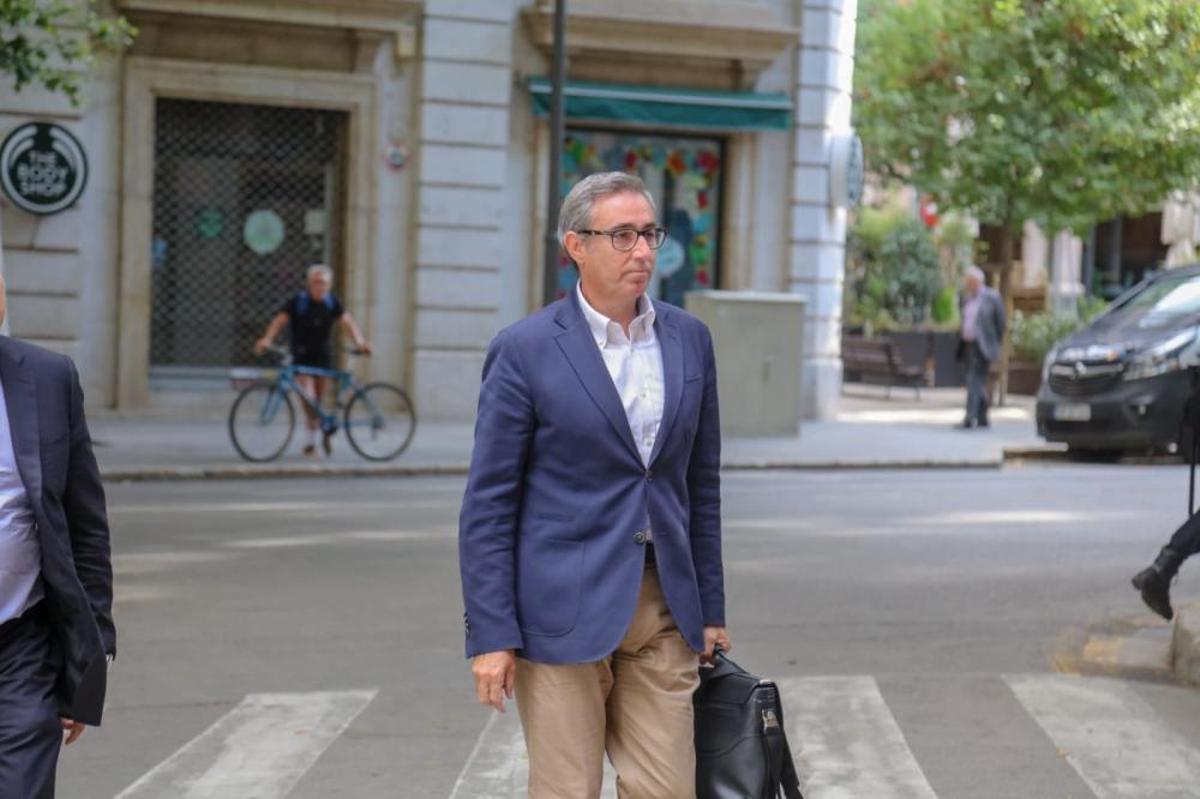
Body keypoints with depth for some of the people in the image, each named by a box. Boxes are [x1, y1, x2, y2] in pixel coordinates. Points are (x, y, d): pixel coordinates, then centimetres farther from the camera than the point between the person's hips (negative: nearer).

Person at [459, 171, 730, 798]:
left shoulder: (689, 340, 8)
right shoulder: (524, 350, -6)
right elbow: (488, 504, -6)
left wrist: (709, 610, 13)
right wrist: (490, 634, -11)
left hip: (662, 604, 4)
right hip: (564, 607, -4)